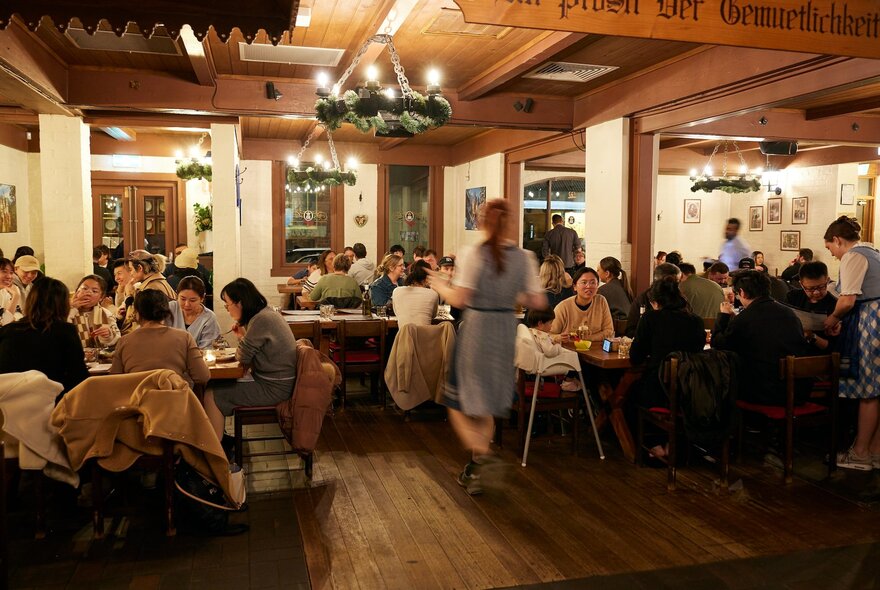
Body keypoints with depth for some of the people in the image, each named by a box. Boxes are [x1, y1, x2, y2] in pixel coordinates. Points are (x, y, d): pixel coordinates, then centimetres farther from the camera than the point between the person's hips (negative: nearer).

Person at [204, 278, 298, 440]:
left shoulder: (262, 320, -22)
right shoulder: (266, 313, 8)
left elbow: (242, 357, -15)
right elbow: (252, 353, 12)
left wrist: (242, 337, 2)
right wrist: (242, 335, -3)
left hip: (273, 389, -10)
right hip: (275, 381, 10)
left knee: (212, 396, -6)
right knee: (217, 386, 10)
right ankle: (220, 438, 17)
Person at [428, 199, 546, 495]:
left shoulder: (473, 255, -12)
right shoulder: (524, 257, -1)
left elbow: (459, 299, -17)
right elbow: (538, 302, -2)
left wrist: (439, 285, 2)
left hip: (475, 329, -4)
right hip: (505, 332, 4)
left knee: (458, 399, 11)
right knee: (486, 401, 17)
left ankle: (479, 450, -13)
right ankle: (474, 472, 24)